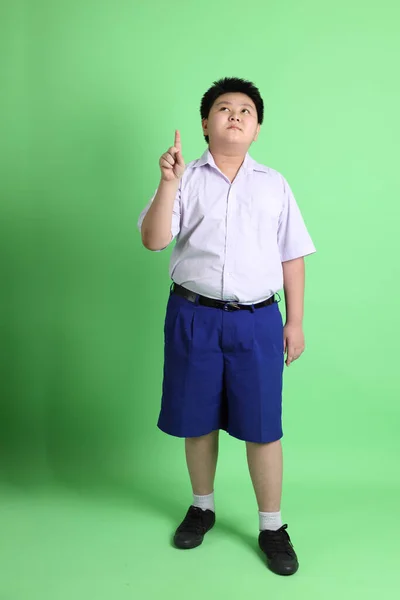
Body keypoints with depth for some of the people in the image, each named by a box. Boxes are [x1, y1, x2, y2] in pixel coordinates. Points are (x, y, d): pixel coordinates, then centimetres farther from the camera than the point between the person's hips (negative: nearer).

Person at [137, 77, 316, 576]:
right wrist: (168, 182, -19)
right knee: (196, 420, 12)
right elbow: (153, 240, -7)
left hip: (257, 319, 0)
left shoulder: (274, 184, 8)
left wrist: (295, 321, 4)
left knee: (262, 425, 4)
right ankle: (202, 506, 34)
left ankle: (271, 526, 21)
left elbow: (292, 257, 8)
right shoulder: (186, 180, 4)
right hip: (193, 316, 0)